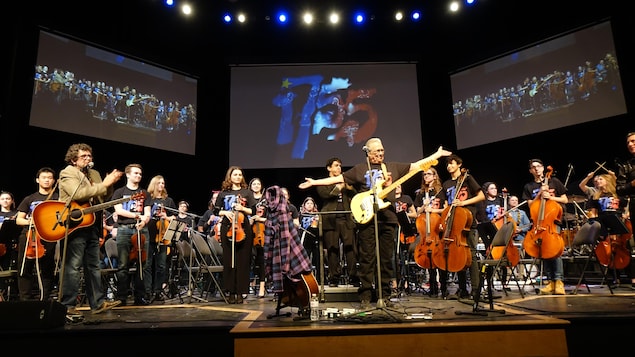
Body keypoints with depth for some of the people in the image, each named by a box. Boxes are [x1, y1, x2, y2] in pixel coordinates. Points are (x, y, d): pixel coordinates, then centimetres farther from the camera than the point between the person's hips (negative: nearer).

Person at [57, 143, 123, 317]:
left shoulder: (94, 174, 18)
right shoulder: (67, 174, -5)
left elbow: (104, 197, 16)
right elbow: (79, 194, -22)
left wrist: (110, 184, -2)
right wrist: (104, 184, -21)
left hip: (92, 225, 8)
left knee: (93, 266, 11)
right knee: (73, 266, -5)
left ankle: (98, 302, 16)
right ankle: (67, 305, 3)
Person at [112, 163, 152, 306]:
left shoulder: (144, 194, 17)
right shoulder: (119, 192, 11)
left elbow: (147, 214, 8)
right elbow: (118, 210, -2)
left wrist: (143, 221, -14)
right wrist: (137, 215, -10)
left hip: (141, 230, 2)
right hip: (124, 229, -2)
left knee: (141, 264, 1)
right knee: (123, 265, -5)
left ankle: (140, 296, 7)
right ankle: (121, 297, 2)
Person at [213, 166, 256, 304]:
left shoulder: (247, 192, 7)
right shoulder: (223, 193, 10)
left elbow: (254, 211, 4)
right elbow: (216, 211, 11)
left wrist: (243, 209, -13)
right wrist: (225, 212, -8)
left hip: (243, 228, -1)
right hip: (227, 228, 1)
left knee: (242, 261, 0)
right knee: (229, 261, 3)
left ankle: (240, 292, 7)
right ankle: (231, 291, 11)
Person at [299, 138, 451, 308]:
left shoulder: (393, 167, 16)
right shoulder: (359, 169, 9)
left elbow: (417, 165, 17)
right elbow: (337, 179, 7)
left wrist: (438, 154, 15)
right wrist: (314, 182, 0)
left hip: (388, 218, 3)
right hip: (367, 218, -2)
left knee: (386, 259, 7)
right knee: (367, 259, 0)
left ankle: (384, 295, 17)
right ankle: (365, 296, 7)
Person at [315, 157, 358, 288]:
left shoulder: (346, 181, 24)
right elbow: (324, 194, -9)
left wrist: (349, 187, -3)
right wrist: (338, 187, -7)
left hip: (347, 219, 3)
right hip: (331, 220, -3)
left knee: (351, 248, -5)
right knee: (332, 249, -2)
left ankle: (353, 277, -1)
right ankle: (334, 278, 6)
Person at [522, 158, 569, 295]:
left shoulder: (554, 181, 10)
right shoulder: (528, 187, 13)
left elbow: (565, 200, 10)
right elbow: (530, 205, 7)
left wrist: (550, 197, -6)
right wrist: (540, 194, -5)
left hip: (553, 219, -2)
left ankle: (559, 281, -15)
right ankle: (551, 281, 1)